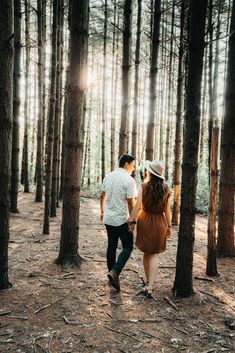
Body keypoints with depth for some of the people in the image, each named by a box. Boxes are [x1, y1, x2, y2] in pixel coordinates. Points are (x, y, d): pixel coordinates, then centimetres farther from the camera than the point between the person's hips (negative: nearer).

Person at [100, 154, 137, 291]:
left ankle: (112, 273, 25)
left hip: (108, 219, 6)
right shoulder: (129, 180, -15)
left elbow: (102, 196, 13)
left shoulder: (108, 176, 5)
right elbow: (131, 203, -17)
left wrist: (102, 212, 25)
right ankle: (114, 272, -7)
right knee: (128, 247, 6)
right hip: (122, 220, -6)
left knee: (111, 246, 16)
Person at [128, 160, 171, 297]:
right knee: (155, 254, 7)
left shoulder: (143, 186, -10)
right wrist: (168, 226, 9)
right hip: (160, 222, 1)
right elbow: (167, 209, 1)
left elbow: (138, 206, -14)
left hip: (145, 221, -1)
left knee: (147, 253, 16)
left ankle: (148, 282, 30)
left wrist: (131, 221, -7)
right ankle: (150, 286, -3)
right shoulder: (166, 188, -2)